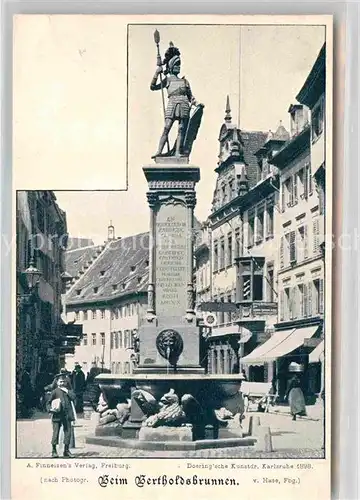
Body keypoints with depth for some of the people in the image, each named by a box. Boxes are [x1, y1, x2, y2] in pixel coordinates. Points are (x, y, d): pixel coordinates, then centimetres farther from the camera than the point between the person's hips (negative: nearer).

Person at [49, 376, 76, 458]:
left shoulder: (68, 391, 14)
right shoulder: (55, 391, 5)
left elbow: (73, 397, -3)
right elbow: (49, 401, 9)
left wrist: (66, 391, -5)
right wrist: (51, 409, -4)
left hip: (67, 415, 3)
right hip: (57, 415, -3)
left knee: (68, 432, 1)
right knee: (56, 432, -3)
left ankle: (66, 450, 11)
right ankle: (54, 450, 5)